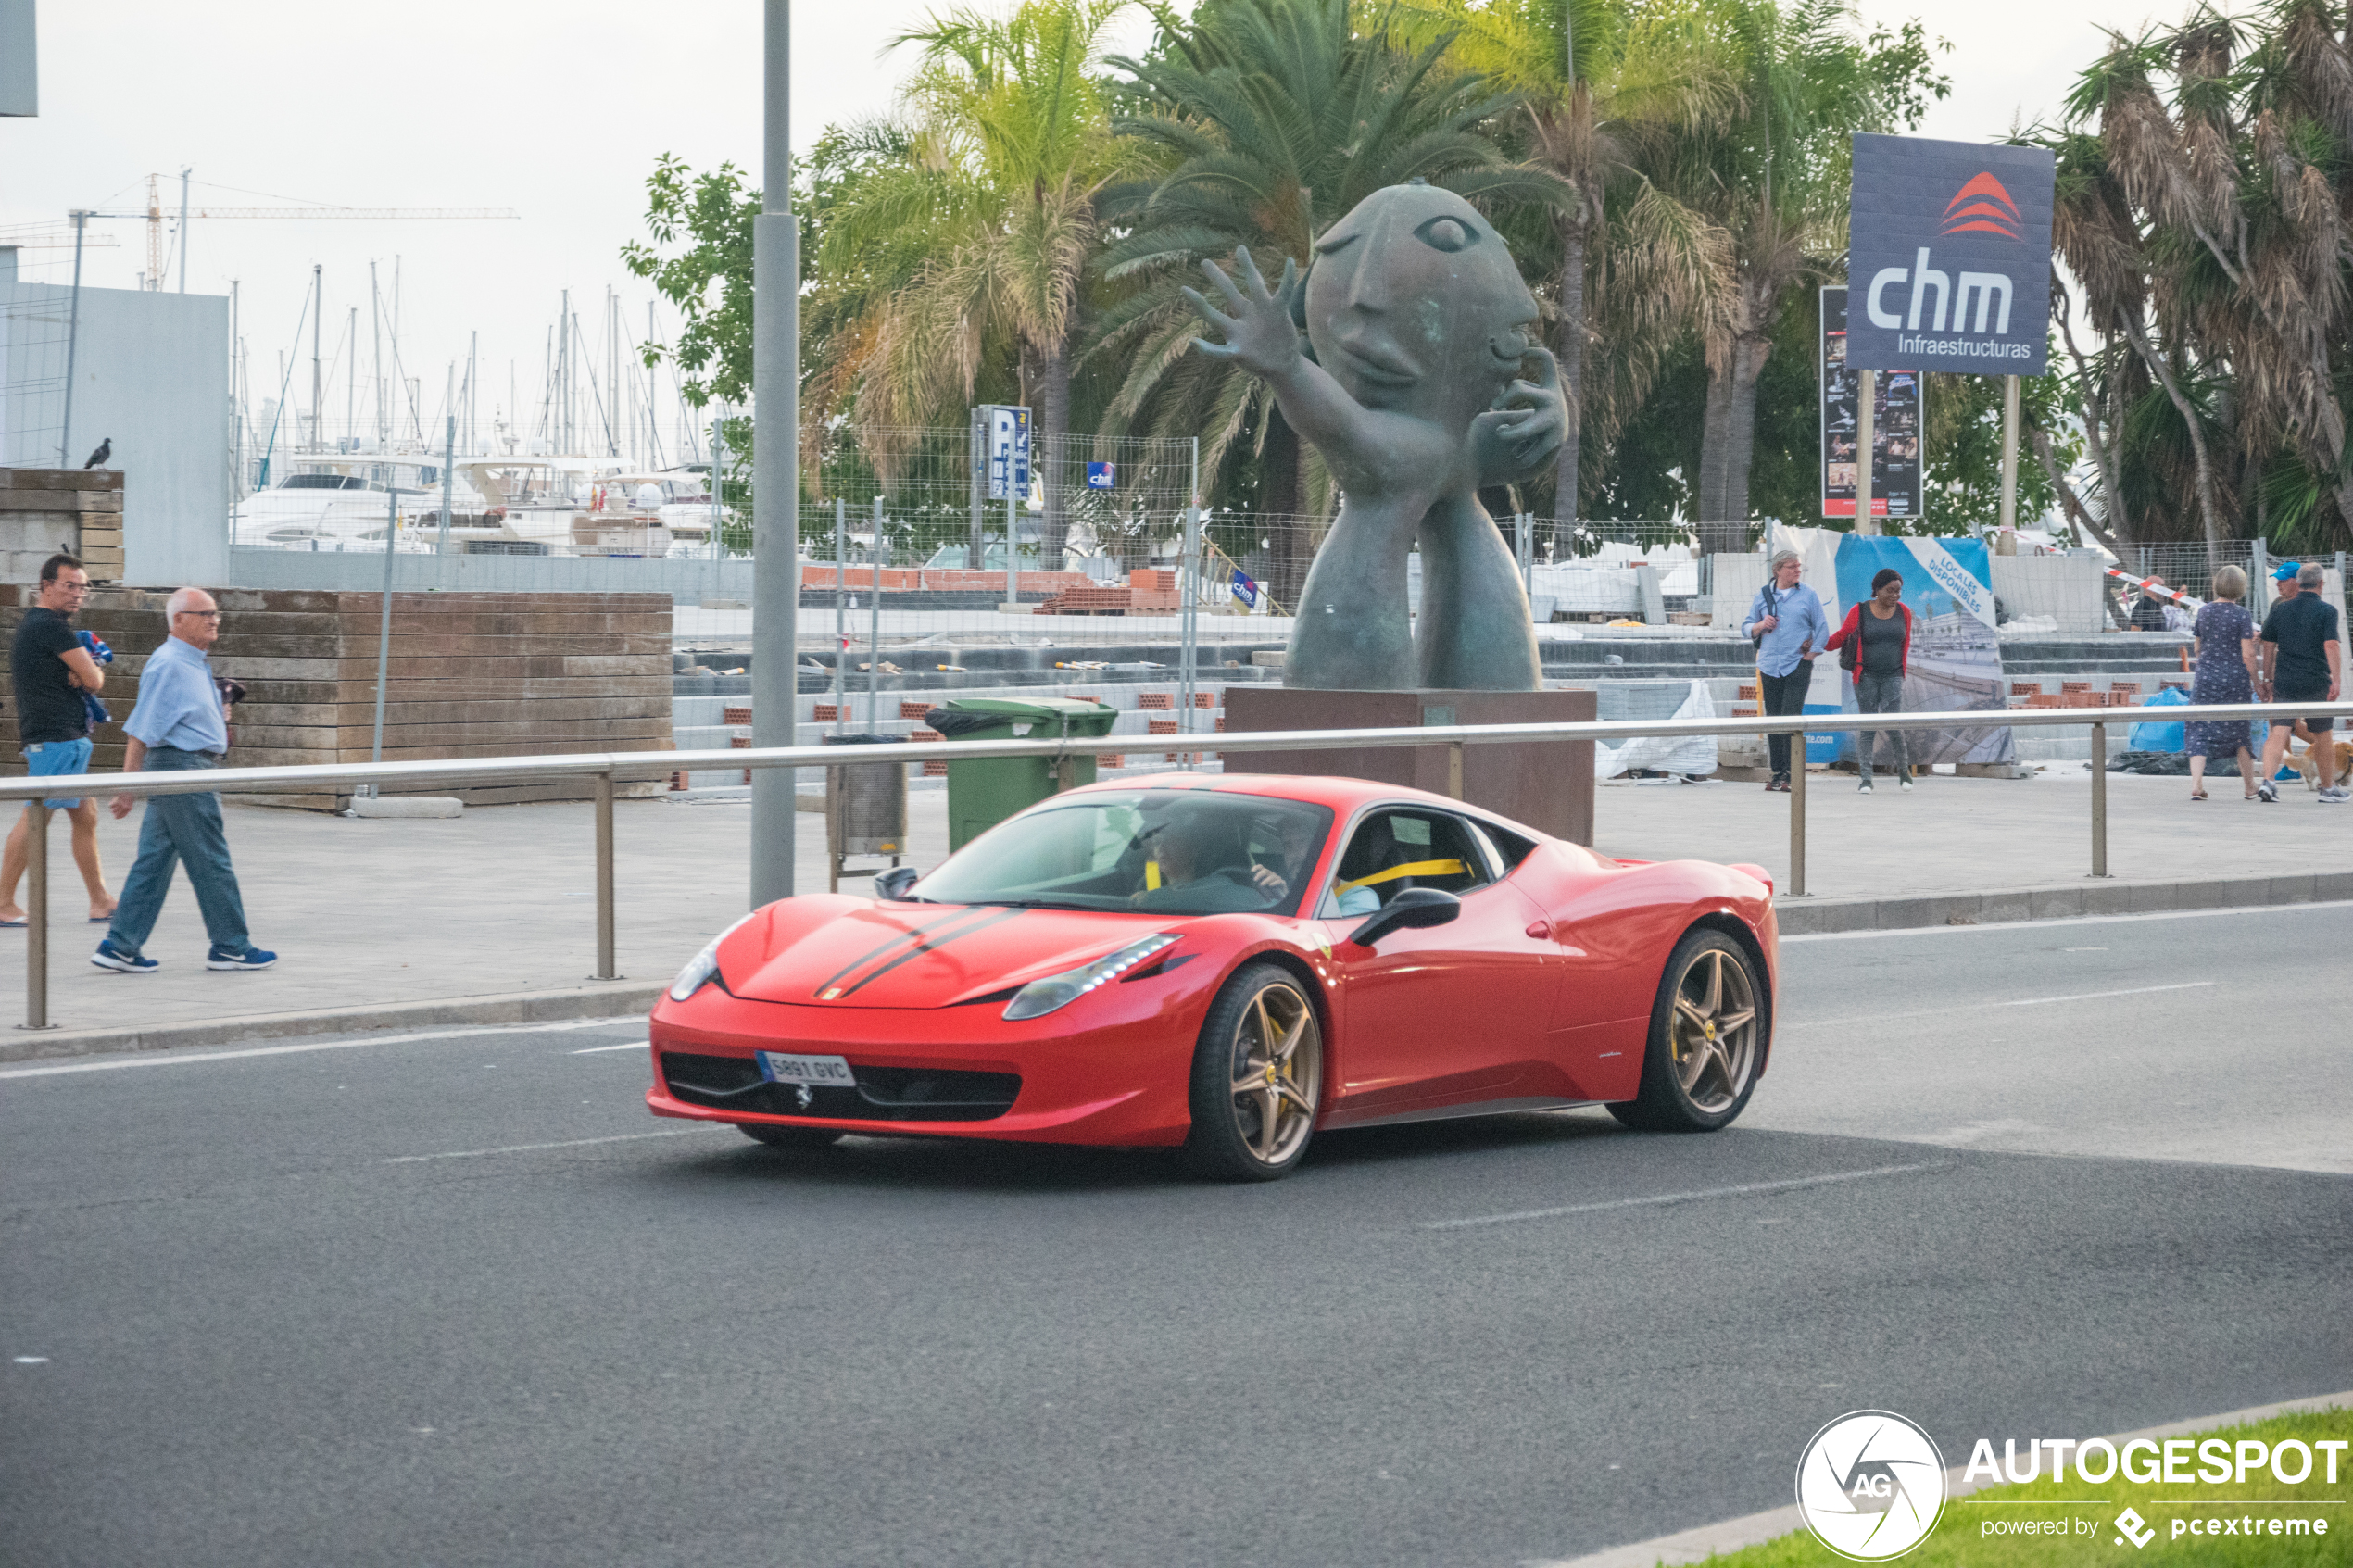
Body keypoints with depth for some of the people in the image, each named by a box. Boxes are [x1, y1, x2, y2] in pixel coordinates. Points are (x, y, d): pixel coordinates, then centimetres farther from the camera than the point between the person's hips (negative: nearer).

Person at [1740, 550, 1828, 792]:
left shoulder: (1808, 595, 5)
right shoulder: (1763, 595, 11)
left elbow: (1822, 629, 7)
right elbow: (1746, 628, 15)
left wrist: (1810, 655, -1)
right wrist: (1761, 625, -6)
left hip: (1797, 666, -3)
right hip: (1769, 667, 3)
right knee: (1773, 720, 3)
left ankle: (1790, 774, -11)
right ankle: (1777, 772, 10)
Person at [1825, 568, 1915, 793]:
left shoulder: (1903, 612, 5)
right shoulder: (1859, 612, -3)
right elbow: (1841, 636, 4)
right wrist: (1818, 645, -9)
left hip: (1892, 677, 1)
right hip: (1866, 677, -1)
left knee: (1892, 723, -12)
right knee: (1867, 727, -3)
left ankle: (1904, 770, 7)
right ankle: (1866, 779, 0)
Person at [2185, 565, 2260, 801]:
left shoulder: (2204, 612, 4)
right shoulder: (2241, 615, -8)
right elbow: (2247, 654, -10)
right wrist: (2256, 683, 0)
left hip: (2206, 676, 2)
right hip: (2235, 679, -2)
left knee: (2201, 731, 2)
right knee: (2241, 732, 10)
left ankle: (2196, 784, -12)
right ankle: (2250, 787, 20)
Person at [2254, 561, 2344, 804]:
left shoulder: (2280, 609, 7)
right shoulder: (2326, 611, -5)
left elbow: (2268, 646, 11)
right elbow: (2331, 646, -14)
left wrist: (2267, 678, 19)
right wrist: (2335, 680, -14)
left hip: (2284, 683, 3)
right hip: (2316, 684, -3)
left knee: (2277, 733, -2)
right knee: (2322, 737, 10)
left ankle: (2267, 780, -21)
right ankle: (2328, 788, 21)